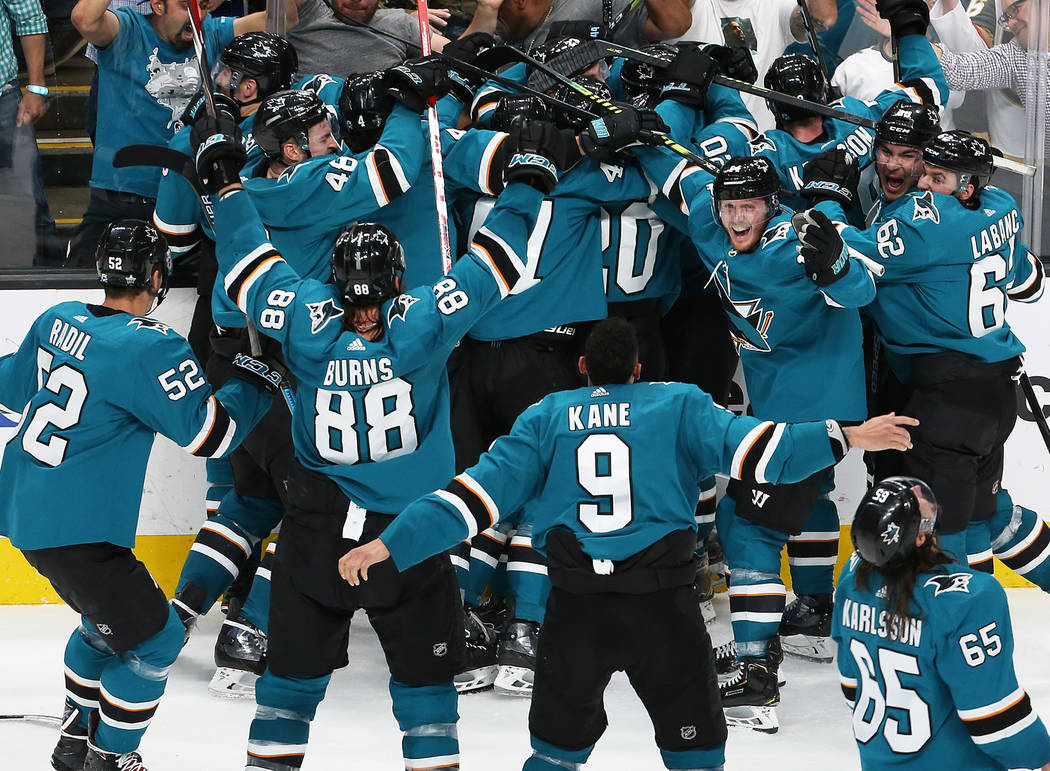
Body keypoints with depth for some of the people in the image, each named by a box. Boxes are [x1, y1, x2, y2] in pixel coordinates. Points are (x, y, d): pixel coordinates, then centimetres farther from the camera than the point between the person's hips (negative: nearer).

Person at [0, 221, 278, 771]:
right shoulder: (150, 347, -20)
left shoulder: (58, 319, 4)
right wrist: (254, 381, 1)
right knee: (154, 639, 3)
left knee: (110, 618, 27)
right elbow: (211, 433, -16)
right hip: (74, 530, -9)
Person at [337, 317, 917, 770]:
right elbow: (746, 445, -7)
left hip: (575, 611, 2)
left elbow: (482, 488, 3)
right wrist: (844, 438, -9)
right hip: (664, 611, -2)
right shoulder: (679, 406, 7)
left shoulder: (545, 418, 11)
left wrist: (392, 545, 4)